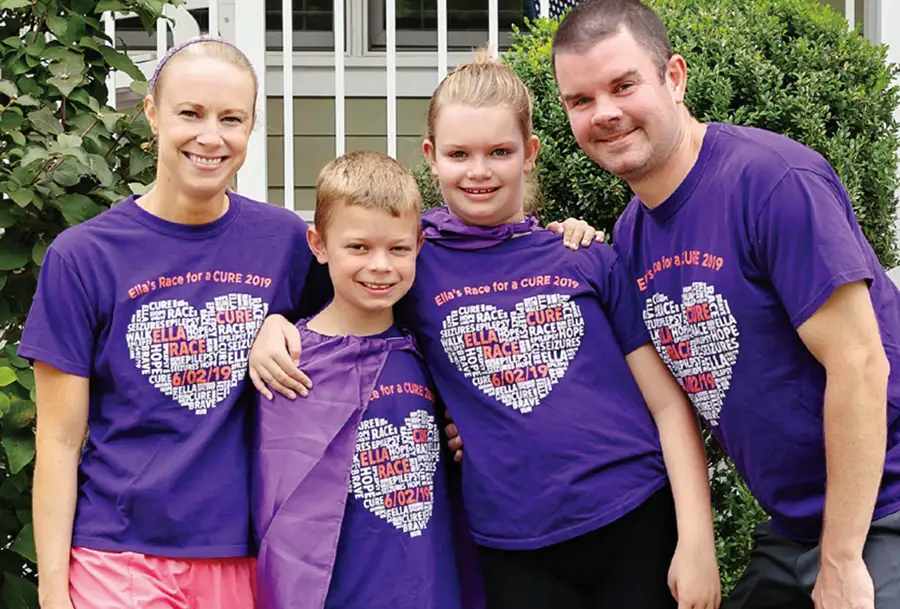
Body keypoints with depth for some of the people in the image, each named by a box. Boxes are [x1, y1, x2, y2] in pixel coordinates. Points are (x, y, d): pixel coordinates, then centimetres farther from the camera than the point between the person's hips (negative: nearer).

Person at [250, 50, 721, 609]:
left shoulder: (588, 261, 3)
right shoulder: (412, 261, 3)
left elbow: (669, 403, 2)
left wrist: (697, 541, -6)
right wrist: (274, 324, -7)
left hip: (637, 527, 0)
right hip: (517, 556, 0)